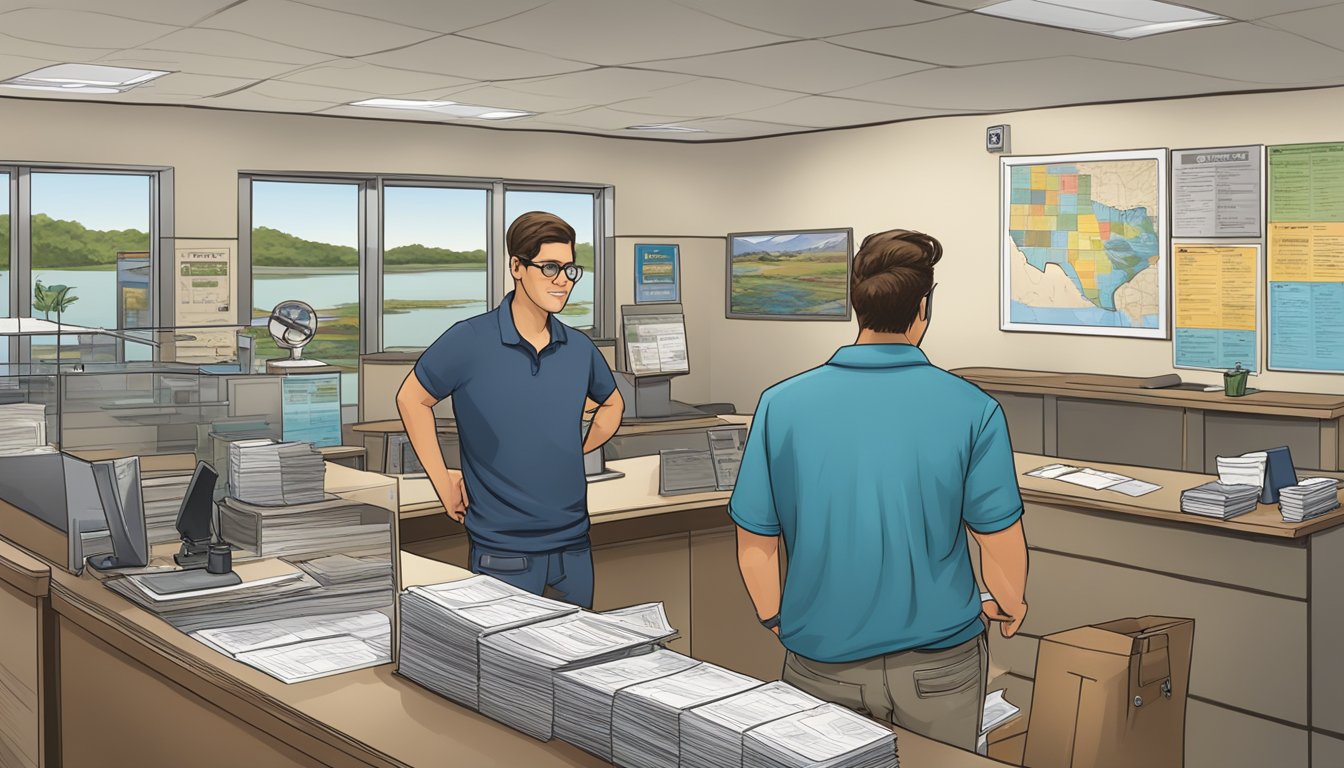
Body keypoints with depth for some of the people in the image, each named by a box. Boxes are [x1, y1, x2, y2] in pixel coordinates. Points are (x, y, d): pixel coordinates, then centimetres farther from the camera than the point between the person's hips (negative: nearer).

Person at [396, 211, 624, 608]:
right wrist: (443, 484, 0)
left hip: (574, 544, 5)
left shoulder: (580, 348, 3)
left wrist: (576, 453, 11)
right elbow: (412, 398, 2)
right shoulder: (470, 340, -11)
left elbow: (612, 404, 23)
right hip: (502, 551, -4)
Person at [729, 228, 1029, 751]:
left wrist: (774, 618, 14)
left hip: (823, 657, 1)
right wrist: (1008, 607, 14)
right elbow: (1001, 541, -7)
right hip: (937, 663, 0)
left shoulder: (781, 404, -10)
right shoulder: (973, 411, -14)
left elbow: (755, 543, -4)